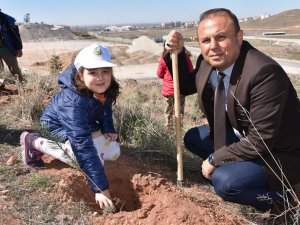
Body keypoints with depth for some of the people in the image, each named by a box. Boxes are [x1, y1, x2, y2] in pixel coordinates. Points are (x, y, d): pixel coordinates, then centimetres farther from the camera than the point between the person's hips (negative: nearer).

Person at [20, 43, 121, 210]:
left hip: (86, 125, 7)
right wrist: (100, 189, -46)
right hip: (57, 125, -7)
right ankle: (34, 141, -8)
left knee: (114, 153, -2)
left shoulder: (106, 89, -21)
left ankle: (62, 145, 16)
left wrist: (108, 129, -11)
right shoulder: (73, 102, -42)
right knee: (92, 158, -25)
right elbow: (84, 147, -45)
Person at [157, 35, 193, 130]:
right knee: (180, 112, 12)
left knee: (168, 112, 13)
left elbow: (159, 74, -1)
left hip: (168, 90, -1)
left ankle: (168, 129, 20)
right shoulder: (185, 56, -10)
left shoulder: (164, 58, -13)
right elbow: (191, 71, -2)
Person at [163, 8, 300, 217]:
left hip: (279, 154, -8)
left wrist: (214, 159, -17)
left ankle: (274, 195, 2)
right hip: (242, 135, 8)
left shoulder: (265, 72, -34)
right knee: (192, 138, 6)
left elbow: (260, 142, -30)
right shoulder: (208, 62, -9)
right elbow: (186, 86, 11)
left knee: (224, 182, -27)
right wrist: (176, 53, -8)